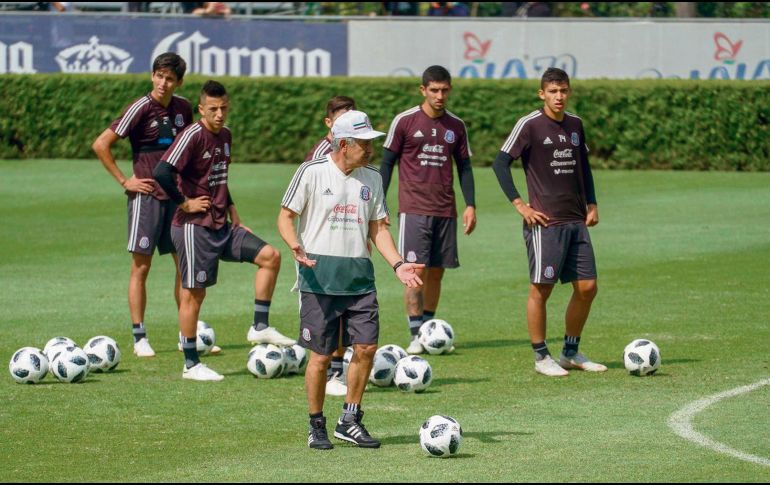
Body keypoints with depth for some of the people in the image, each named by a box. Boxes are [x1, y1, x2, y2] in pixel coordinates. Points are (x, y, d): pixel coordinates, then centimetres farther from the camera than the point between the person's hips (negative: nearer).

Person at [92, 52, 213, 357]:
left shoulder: (182, 108, 7)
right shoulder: (141, 108, -11)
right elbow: (101, 145, -13)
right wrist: (124, 181, -11)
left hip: (176, 195, 6)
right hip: (147, 194, -6)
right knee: (141, 265, -3)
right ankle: (139, 337, 2)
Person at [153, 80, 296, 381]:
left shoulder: (225, 136, 10)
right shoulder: (193, 136, -16)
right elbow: (162, 173, -26)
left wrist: (233, 214, 17)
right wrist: (184, 203, -17)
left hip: (221, 226, 8)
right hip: (195, 228, -8)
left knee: (270, 256, 1)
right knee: (193, 293, -2)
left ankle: (260, 328, 7)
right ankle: (190, 365, 6)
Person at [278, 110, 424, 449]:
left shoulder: (371, 179, 12)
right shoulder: (312, 173, -4)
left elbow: (378, 227, 16)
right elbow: (286, 216, -2)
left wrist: (397, 264, 3)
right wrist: (296, 247, -21)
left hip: (359, 275, 5)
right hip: (319, 274, -4)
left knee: (366, 346, -4)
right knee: (321, 355, -2)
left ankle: (350, 421, 10)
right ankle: (316, 427, 13)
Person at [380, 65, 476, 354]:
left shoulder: (456, 126, 10)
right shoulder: (405, 121, -1)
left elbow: (464, 166, 15)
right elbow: (387, 162, 3)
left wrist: (470, 205, 6)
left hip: (446, 211, 4)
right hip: (413, 209, -4)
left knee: (436, 272, 6)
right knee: (415, 271, -10)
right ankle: (415, 336, -9)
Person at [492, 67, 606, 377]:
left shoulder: (575, 125, 11)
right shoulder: (530, 125, -7)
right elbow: (501, 163, -8)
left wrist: (591, 205, 14)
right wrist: (520, 205, -12)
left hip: (576, 222, 6)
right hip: (545, 222, -6)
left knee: (587, 287, 5)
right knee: (541, 288, -2)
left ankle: (571, 352, 19)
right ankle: (541, 357, 7)